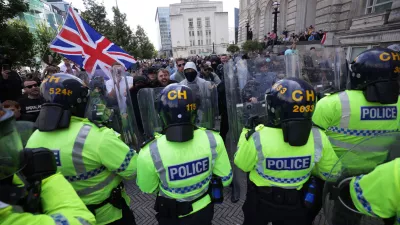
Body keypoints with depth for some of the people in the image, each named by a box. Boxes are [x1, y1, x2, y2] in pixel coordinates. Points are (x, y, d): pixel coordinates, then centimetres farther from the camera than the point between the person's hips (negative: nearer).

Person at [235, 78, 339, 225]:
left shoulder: (258, 137, -33)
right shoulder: (318, 138, -23)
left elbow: (242, 164, -13)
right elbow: (330, 172, -5)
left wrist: (247, 132, -7)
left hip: (260, 202, -1)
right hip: (297, 204, 2)